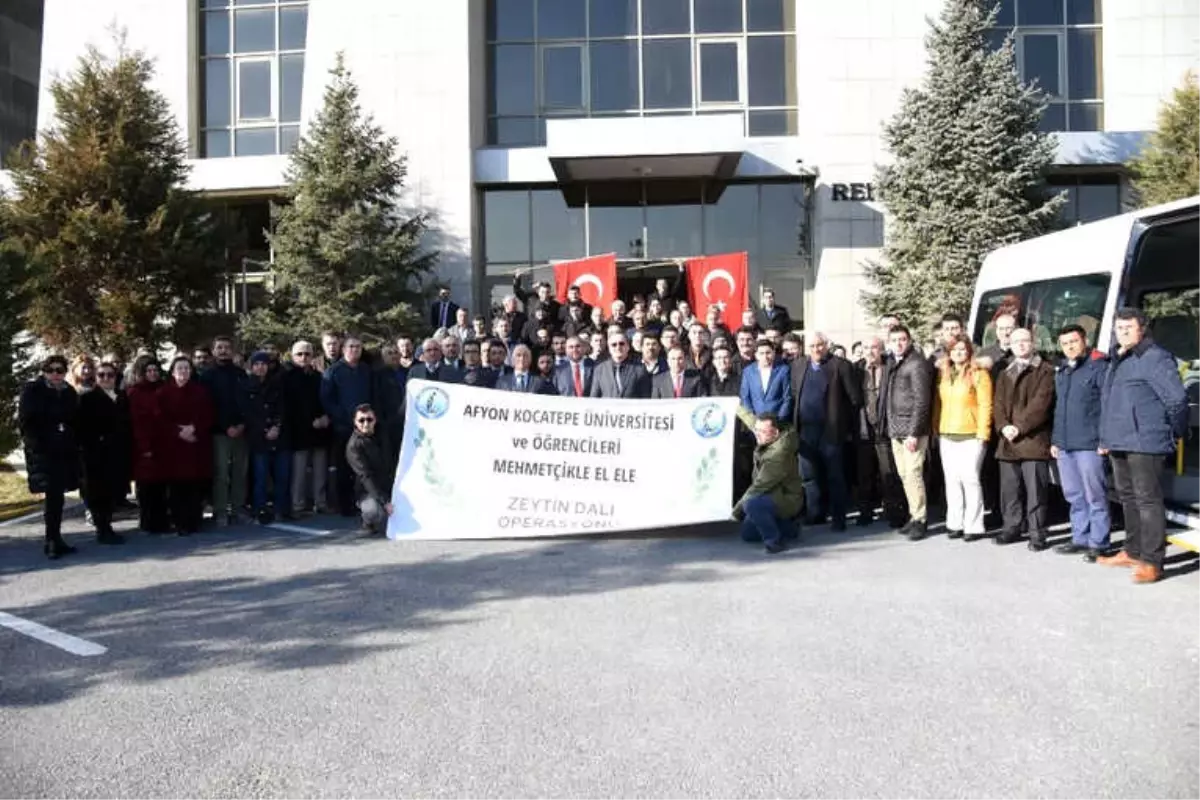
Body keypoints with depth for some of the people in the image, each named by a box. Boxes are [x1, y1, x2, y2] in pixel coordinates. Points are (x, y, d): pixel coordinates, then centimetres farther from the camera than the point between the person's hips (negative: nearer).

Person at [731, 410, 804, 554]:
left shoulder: (779, 453, -31)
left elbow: (760, 485, -29)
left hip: (787, 499, -10)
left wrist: (738, 508, -21)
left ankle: (775, 541, -20)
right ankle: (788, 528, 29)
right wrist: (738, 408, 31)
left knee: (752, 504, -37)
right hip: (771, 496, 10)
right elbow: (752, 421, 18)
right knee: (747, 534, 15)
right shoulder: (767, 440, -6)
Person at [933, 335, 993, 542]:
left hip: (970, 436, -5)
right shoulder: (942, 374, 13)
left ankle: (974, 526, 0)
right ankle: (954, 523, 15)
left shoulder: (979, 373, -3)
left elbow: (985, 405, -7)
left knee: (969, 478, -8)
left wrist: (982, 433, -12)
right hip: (946, 435, 5)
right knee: (952, 480, 8)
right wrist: (936, 430, 8)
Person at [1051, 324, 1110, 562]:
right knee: (1074, 497, 13)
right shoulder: (1060, 372, 18)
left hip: (1089, 444, -7)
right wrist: (1055, 439, 18)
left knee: (1095, 496, -1)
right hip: (1064, 446, 7)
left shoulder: (1098, 367, -4)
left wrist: (1105, 439, -15)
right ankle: (1080, 538, 23)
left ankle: (1098, 543, 5)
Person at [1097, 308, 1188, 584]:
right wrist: (1107, 437, 19)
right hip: (1119, 444, 9)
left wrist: (1177, 431, -3)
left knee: (1147, 499, -7)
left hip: (1144, 444, -9)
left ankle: (1152, 562, -4)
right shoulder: (1117, 361, 18)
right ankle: (1133, 552, 28)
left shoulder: (1155, 358, -10)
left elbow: (1177, 398, -15)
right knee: (1127, 497, 16)